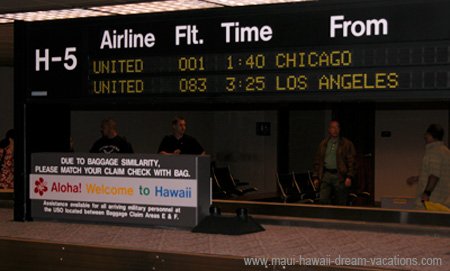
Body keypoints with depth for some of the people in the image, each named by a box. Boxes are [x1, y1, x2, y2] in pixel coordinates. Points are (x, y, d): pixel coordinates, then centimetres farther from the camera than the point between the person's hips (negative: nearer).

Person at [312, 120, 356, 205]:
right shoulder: (323, 144, 15)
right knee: (323, 200, -9)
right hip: (326, 175, 3)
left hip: (340, 176, -3)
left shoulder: (347, 144, 4)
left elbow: (351, 161, -2)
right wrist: (316, 177, 10)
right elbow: (317, 161, 17)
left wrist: (349, 177, -11)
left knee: (340, 204, 0)